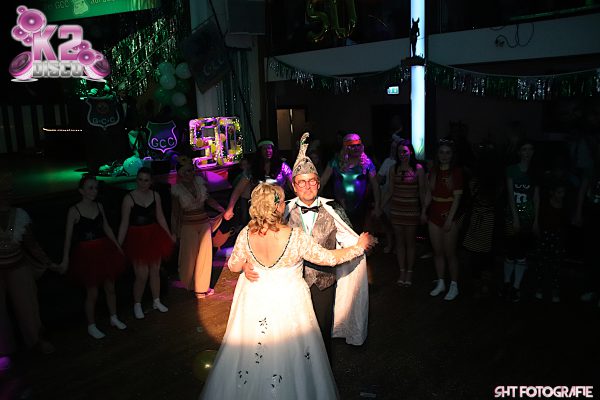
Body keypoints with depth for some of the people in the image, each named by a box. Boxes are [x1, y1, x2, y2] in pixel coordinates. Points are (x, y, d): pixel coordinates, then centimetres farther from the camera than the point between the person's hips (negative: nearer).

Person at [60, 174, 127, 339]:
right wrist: (66, 259, -13)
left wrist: (118, 247, 14)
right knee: (92, 293, 4)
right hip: (86, 253, -5)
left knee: (110, 287, 15)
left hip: (104, 250, 5)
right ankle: (91, 326, 24)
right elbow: (68, 237, -10)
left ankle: (114, 318, 35)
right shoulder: (74, 211, -12)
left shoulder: (99, 206, 2)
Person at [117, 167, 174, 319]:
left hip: (153, 236, 4)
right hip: (137, 238, -4)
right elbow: (124, 224, -11)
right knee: (142, 275, -5)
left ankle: (156, 301, 32)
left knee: (155, 271, 14)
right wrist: (119, 245, -11)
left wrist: (169, 235, 14)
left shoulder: (155, 195, 0)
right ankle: (137, 305, 19)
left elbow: (160, 218, 9)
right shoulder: (129, 198, -13)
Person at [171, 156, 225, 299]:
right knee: (189, 256, 7)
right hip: (188, 226, -3)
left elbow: (208, 199, 8)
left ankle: (201, 287, 24)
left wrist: (223, 210, 1)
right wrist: (176, 231, -1)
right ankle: (189, 284, 34)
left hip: (204, 222, 3)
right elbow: (176, 211, -2)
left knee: (204, 256, 8)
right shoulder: (177, 189, -9)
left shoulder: (199, 181, -3)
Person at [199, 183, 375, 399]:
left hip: (254, 300, 4)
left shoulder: (246, 234, -15)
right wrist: (359, 247, 0)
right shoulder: (296, 236, -24)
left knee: (249, 347, 24)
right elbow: (328, 257, -14)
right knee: (290, 353, 17)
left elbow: (234, 266, 0)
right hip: (288, 303, -3)